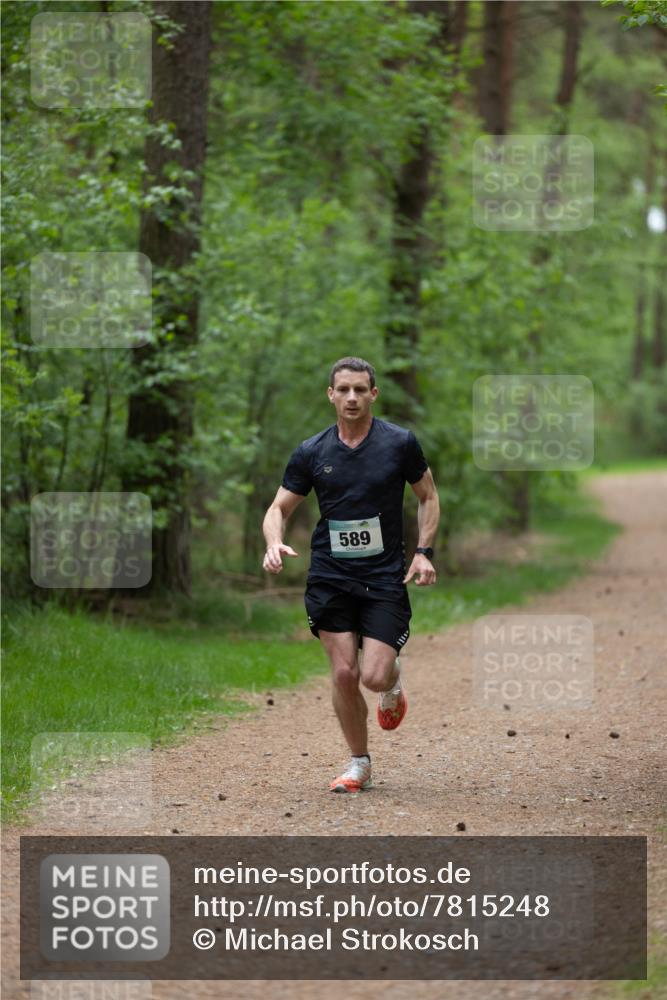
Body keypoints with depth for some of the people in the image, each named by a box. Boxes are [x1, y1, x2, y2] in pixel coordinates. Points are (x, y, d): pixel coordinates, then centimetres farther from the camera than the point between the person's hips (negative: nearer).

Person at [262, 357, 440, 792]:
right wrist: (275, 544, -14)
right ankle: (360, 764, 14)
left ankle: (394, 680, 26)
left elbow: (428, 496, 10)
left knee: (374, 676, -12)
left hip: (385, 577, -1)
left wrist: (424, 552, -3)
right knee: (344, 674, -5)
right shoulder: (311, 453, 1)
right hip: (330, 577, 1)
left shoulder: (401, 443, -3)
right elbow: (279, 508, 7)